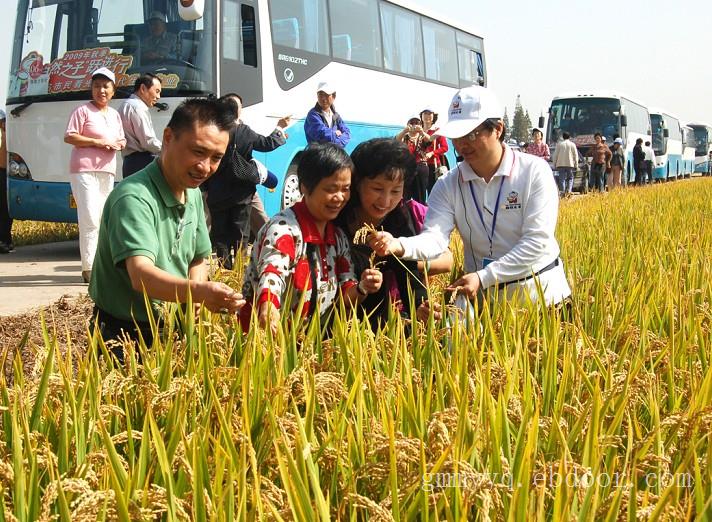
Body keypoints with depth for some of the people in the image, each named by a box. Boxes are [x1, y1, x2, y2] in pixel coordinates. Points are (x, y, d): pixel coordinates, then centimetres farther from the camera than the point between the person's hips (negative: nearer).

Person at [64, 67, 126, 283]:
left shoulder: (114, 114, 17)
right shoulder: (83, 110, -4)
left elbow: (122, 140, 23)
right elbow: (69, 137, -10)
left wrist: (118, 145, -1)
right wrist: (96, 142, -17)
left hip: (107, 171, 7)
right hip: (84, 170, -7)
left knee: (103, 220, 10)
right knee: (90, 220, -13)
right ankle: (88, 268, -12)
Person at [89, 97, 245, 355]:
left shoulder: (194, 195, 6)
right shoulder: (134, 198, -22)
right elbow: (141, 276, -35)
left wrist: (191, 303, -6)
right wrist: (199, 292, -53)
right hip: (124, 336, -7)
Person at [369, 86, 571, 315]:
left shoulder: (534, 171, -11)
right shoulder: (448, 185, -3)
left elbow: (537, 240, -18)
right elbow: (435, 237, -17)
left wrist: (482, 277, -25)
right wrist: (399, 246, -40)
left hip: (540, 291, -2)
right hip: (483, 297, 2)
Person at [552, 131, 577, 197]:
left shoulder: (559, 144, 5)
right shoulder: (572, 144, 5)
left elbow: (555, 155, 3)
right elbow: (575, 155, 5)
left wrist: (554, 165, 8)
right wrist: (576, 165, 10)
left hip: (560, 164, 0)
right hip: (570, 164, 0)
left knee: (562, 179, 0)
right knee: (570, 178, 10)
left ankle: (562, 192, -7)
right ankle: (568, 190, -9)